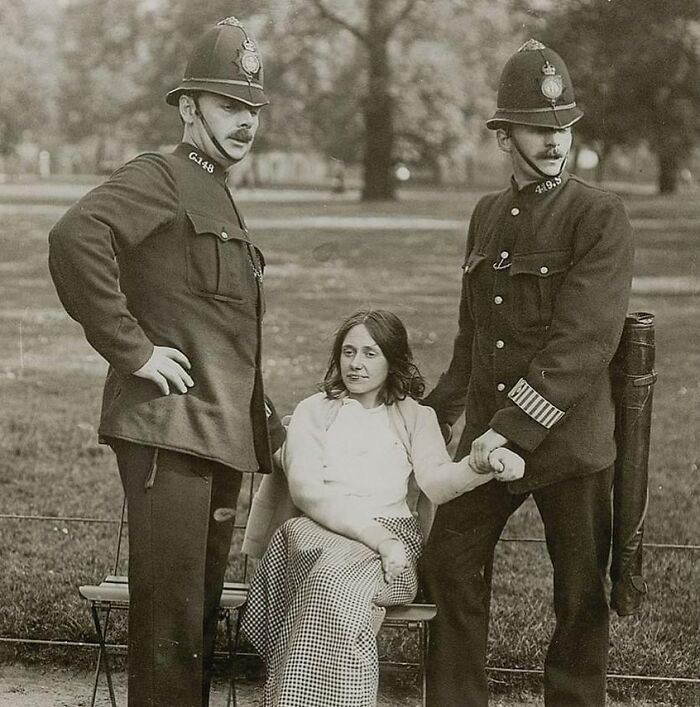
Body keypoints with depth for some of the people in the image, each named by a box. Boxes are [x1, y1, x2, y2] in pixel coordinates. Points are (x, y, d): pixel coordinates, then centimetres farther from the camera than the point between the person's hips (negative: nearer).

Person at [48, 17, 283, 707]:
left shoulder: (219, 201, 22)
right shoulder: (156, 179, -7)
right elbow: (74, 239, -26)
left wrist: (263, 425, 22)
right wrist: (133, 349, -23)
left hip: (220, 435, 9)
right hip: (167, 425, -9)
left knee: (201, 617, 14)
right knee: (169, 621, -7)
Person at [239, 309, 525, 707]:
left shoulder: (416, 418, 19)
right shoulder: (313, 411, 16)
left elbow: (437, 482, 0)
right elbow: (305, 490, -1)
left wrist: (484, 465, -24)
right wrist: (374, 534, -17)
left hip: (390, 536, 0)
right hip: (317, 533, 0)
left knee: (340, 580, -35)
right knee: (335, 582, -37)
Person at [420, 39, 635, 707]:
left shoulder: (600, 216, -9)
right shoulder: (487, 214, 11)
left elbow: (583, 342, -18)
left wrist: (514, 427, -21)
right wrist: (441, 405, 22)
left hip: (568, 441, -6)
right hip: (487, 435, 6)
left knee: (580, 596, 6)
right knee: (449, 566, 9)